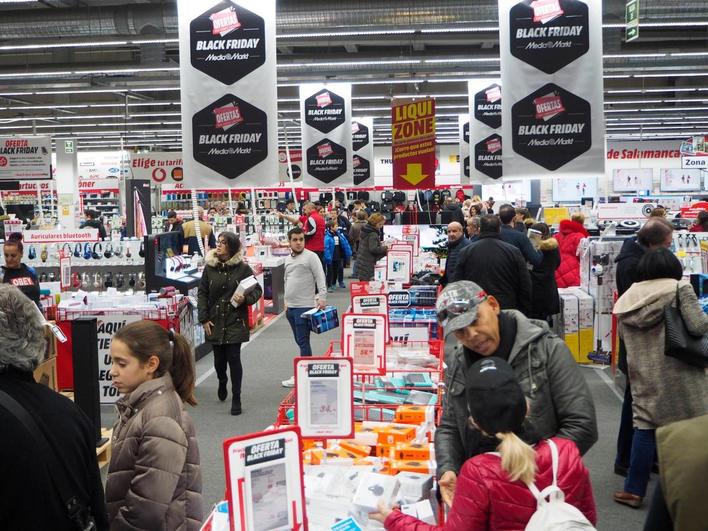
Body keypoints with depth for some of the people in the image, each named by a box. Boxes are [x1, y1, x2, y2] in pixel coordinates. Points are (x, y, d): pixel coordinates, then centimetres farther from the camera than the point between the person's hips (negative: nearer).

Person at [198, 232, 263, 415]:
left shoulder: (242, 267, -4)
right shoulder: (210, 267, 3)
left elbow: (257, 290, 2)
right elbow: (202, 293, 5)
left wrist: (245, 299, -18)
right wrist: (204, 319, -1)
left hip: (235, 321, -3)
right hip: (215, 322, 3)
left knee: (233, 358, -6)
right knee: (219, 359, 10)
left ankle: (236, 398, 8)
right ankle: (222, 382, 43)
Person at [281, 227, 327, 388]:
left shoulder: (311, 257, -7)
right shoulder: (288, 259, 15)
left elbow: (320, 278, -13)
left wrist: (322, 297, -22)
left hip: (305, 307, -8)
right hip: (291, 307, 8)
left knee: (303, 342, -4)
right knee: (300, 341, 13)